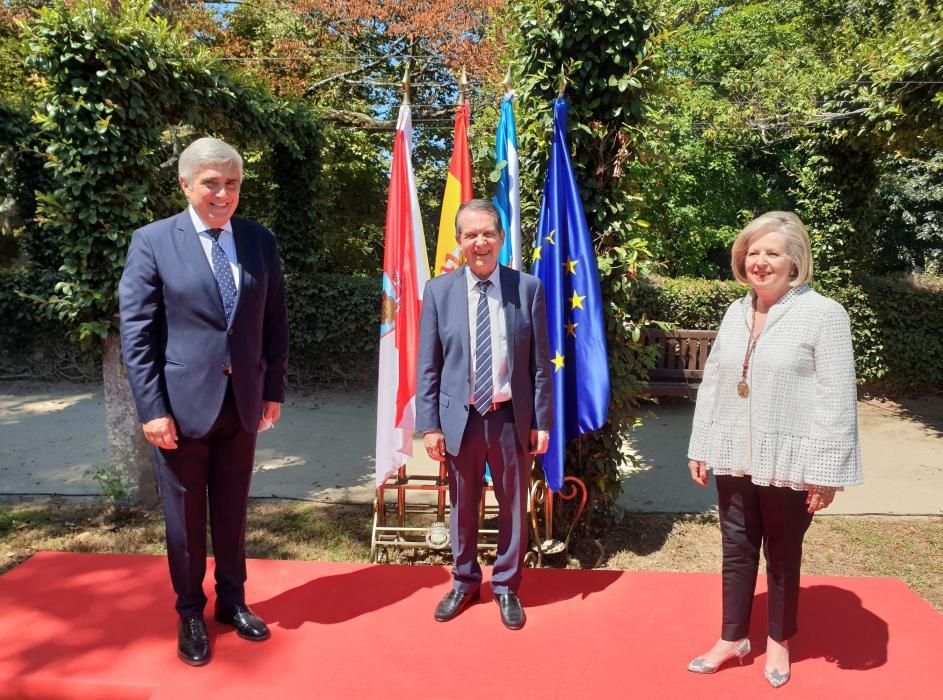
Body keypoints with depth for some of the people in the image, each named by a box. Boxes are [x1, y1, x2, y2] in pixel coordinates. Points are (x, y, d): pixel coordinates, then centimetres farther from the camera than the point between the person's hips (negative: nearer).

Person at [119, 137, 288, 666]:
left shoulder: (260, 241, 3)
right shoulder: (153, 241, -6)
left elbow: (275, 323, 7)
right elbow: (136, 332, -8)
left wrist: (274, 390, 4)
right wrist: (152, 408, -12)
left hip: (242, 402, 3)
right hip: (182, 403, -2)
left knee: (233, 513, 16)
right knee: (185, 517, 12)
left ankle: (233, 601, 35)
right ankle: (190, 613, 32)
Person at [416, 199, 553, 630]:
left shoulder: (528, 288, -3)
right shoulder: (438, 291, -1)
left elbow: (541, 363, -1)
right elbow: (428, 366, 0)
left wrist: (542, 421, -2)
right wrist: (429, 424, -4)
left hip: (512, 417, 0)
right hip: (460, 417, 1)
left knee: (513, 507, 13)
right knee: (462, 506, 15)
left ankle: (506, 586, 34)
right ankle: (464, 582, 37)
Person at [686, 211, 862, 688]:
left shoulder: (823, 314, -11)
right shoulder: (736, 312, 6)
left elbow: (837, 399, -13)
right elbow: (712, 382, 10)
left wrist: (826, 472, -15)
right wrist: (700, 445, 9)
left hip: (788, 463, -4)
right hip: (735, 459, 5)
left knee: (782, 556, 14)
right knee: (736, 551, 15)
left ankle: (778, 641, 35)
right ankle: (732, 638, 33)